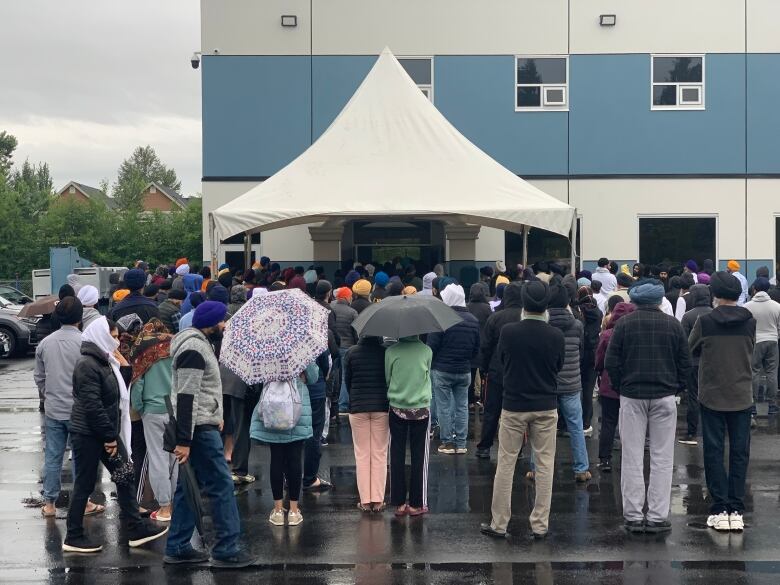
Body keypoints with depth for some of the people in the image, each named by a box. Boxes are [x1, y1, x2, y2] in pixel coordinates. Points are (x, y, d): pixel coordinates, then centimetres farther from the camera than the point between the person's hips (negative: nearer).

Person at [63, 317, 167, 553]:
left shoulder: (104, 361, 11)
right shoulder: (87, 365, -18)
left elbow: (120, 390, 16)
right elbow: (92, 406, -23)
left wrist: (122, 364, 4)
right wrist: (109, 437, -19)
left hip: (105, 432, 9)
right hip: (87, 435, -9)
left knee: (125, 476, 8)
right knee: (84, 484, 0)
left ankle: (136, 530, 13)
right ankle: (73, 538, 10)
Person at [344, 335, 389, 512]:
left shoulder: (352, 353, -6)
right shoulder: (386, 352, -8)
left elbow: (347, 380, 3)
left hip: (358, 407, 0)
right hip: (381, 407, 0)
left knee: (362, 455, 7)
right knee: (379, 454, 7)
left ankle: (365, 500, 8)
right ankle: (377, 500, 7)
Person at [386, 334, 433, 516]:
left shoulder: (391, 351, -9)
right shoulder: (426, 351, -8)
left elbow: (387, 378, 3)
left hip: (397, 410, 0)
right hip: (421, 410, 0)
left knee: (397, 455, 8)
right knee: (419, 457, 7)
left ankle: (399, 503, 9)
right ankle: (416, 504, 9)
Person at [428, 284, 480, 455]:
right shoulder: (473, 320, 4)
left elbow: (432, 345, -13)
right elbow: (477, 349, 10)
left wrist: (429, 364, 4)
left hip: (442, 370, -5)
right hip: (464, 371, 5)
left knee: (444, 407, 3)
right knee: (462, 406, 10)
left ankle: (447, 442, 6)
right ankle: (461, 443, 12)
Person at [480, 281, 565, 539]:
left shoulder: (508, 332, -10)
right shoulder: (556, 336, -8)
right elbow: (559, 367, 6)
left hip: (514, 406, 0)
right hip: (546, 407, 1)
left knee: (506, 464, 7)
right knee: (544, 465, 8)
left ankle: (498, 524, 11)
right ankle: (539, 525, 9)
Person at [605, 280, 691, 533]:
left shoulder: (624, 324, -1)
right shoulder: (673, 324, 2)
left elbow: (611, 362, -2)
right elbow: (685, 362, 5)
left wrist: (619, 388, 10)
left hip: (632, 397, 0)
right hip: (664, 397, 0)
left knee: (632, 458, 4)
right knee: (662, 459, 4)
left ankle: (633, 517, 4)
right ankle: (658, 517, 2)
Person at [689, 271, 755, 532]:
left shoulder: (705, 322, -11)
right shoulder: (750, 321, -3)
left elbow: (691, 350, 3)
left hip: (712, 395, -2)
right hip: (742, 396, 2)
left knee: (714, 451, 5)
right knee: (740, 452, 8)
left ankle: (720, 510, 2)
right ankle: (736, 510, 6)